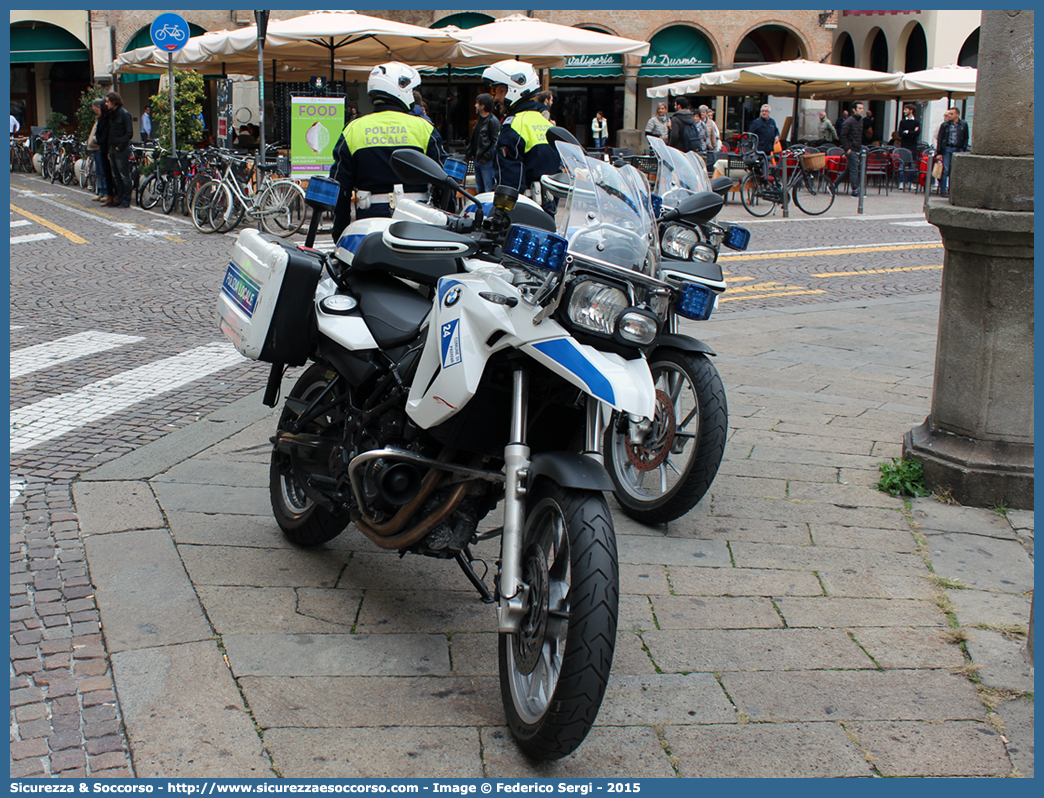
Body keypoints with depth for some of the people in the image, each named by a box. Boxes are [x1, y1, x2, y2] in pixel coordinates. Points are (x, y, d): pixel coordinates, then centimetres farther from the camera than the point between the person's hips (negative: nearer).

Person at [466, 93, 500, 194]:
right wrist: (471, 153, 15)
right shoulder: (480, 120, 18)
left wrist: (487, 157, -19)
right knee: (479, 190, 15)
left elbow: (496, 142, -17)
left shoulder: (493, 121, -11)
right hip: (477, 161, 10)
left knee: (489, 190, -8)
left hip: (487, 162, -10)